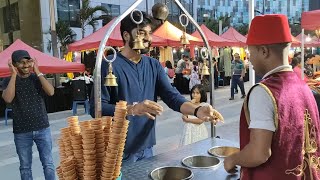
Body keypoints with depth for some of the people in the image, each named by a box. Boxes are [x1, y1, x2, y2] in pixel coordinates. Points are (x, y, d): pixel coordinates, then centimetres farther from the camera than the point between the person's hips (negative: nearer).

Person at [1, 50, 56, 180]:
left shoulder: (37, 78, 3)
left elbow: (51, 92, -15)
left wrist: (38, 72, -14)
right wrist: (14, 75, -17)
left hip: (42, 129, 0)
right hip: (21, 132, 0)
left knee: (48, 164, 5)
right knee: (25, 167, 11)